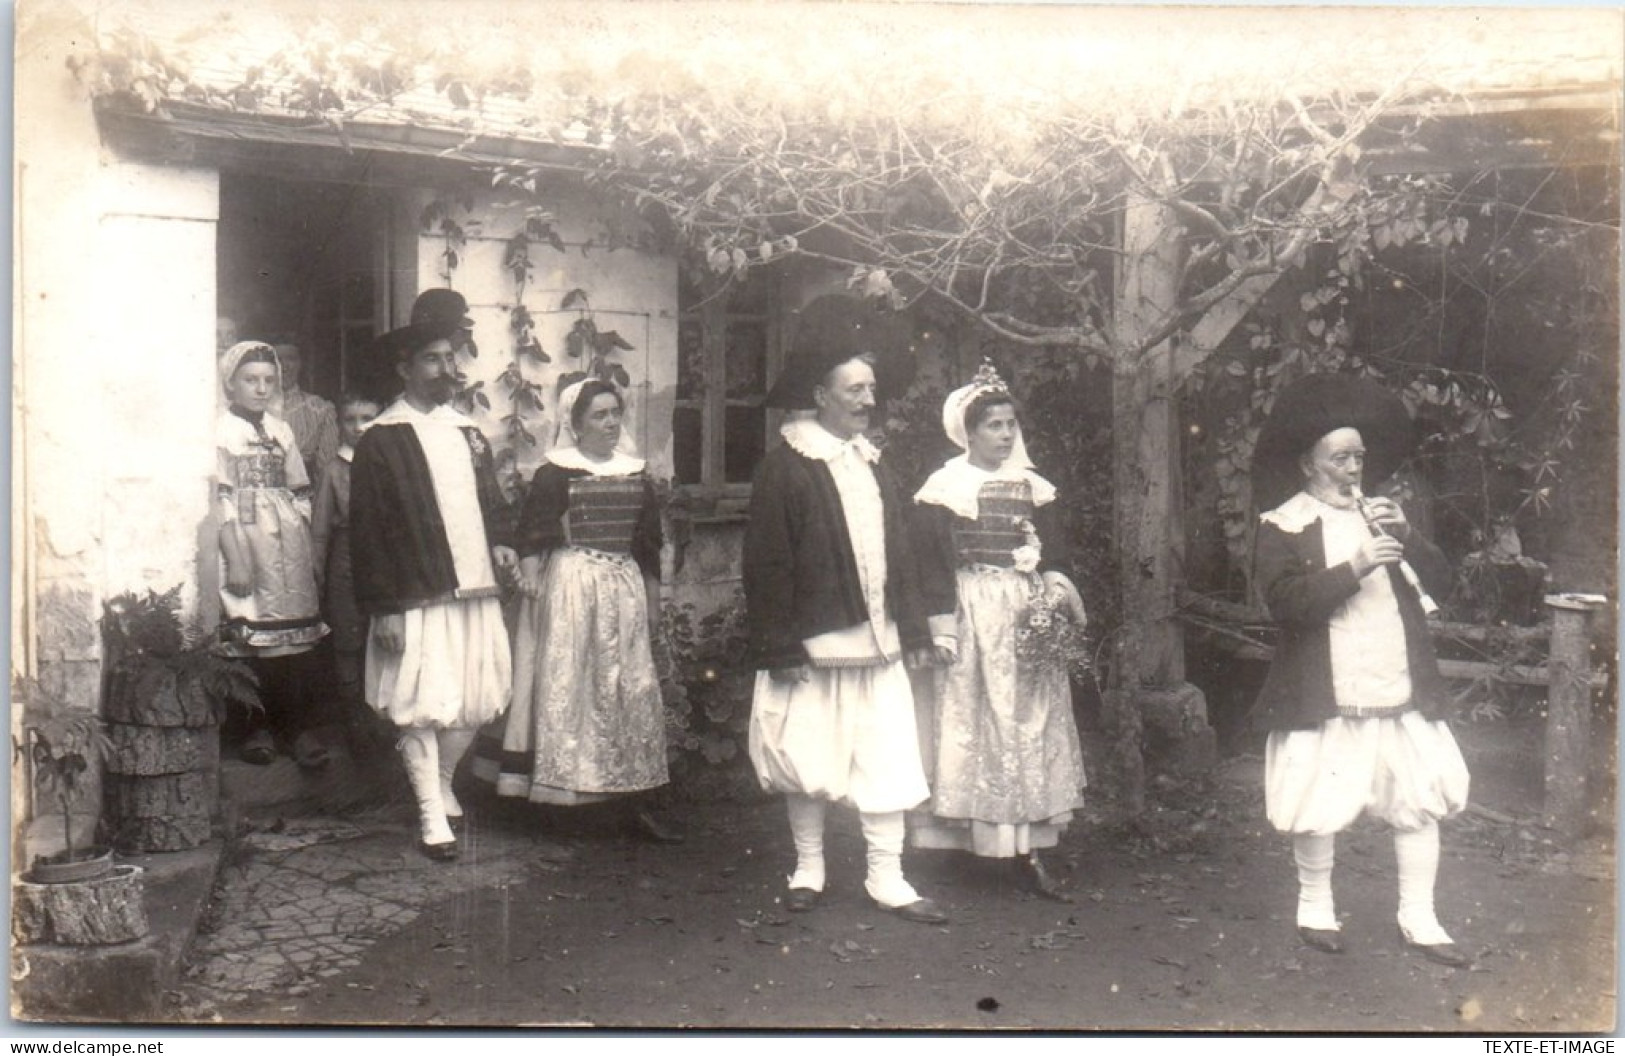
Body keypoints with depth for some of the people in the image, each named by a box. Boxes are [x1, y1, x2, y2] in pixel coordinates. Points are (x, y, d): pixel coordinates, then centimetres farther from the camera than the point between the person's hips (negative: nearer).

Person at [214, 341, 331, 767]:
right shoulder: (219, 430, -1)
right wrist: (235, 557, -14)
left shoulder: (281, 430, 16)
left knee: (296, 636, 0)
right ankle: (258, 728, 6)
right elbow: (219, 497, -8)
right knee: (251, 634, -6)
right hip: (245, 542, -5)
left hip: (289, 545, 5)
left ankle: (298, 727, 5)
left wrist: (311, 550, 12)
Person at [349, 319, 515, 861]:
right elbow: (367, 532, -8)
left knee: (475, 704, 11)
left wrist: (498, 544, 3)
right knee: (423, 710, -2)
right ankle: (432, 816, 12)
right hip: (417, 601, -6)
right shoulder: (381, 441, -6)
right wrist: (382, 608, -12)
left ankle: (442, 783, 34)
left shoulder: (470, 433, 13)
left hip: (476, 593, 6)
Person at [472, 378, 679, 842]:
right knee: (566, 685, -4)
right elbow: (532, 535, -7)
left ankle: (631, 801, 10)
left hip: (624, 587, 5)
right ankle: (556, 787, 6)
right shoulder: (555, 475, -2)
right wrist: (530, 577, -21)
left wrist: (653, 601, 16)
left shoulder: (635, 475, 12)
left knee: (634, 688, 4)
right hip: (570, 585, -5)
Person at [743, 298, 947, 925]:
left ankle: (887, 879, 14)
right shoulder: (785, 468, -8)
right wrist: (780, 648, -14)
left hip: (877, 642, 5)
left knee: (887, 761, 4)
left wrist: (914, 630, 13)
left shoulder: (872, 463, 12)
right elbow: (767, 564, -11)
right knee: (809, 759, 7)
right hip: (814, 645, -5)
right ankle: (808, 869, 24)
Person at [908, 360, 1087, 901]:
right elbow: (933, 564, -6)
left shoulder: (1031, 487, 12)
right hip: (974, 618, -5)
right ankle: (986, 836, 3)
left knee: (1032, 724, 3)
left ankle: (1028, 847, 7)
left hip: (1028, 618, 5)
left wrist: (1057, 594, -4)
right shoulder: (944, 489, -2)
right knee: (979, 725, -4)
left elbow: (1052, 554, 15)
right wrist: (943, 631, -12)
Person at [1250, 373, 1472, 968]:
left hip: (1401, 694, 5)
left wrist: (1406, 537, -9)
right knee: (1318, 811, 4)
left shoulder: (1382, 514, 14)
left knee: (1420, 801, 5)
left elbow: (1439, 581, 8)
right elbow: (1285, 600, -17)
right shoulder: (1283, 526, -3)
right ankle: (1315, 910, 25)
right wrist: (1355, 567, -24)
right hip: (1325, 697, -4)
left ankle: (1419, 921, 18)